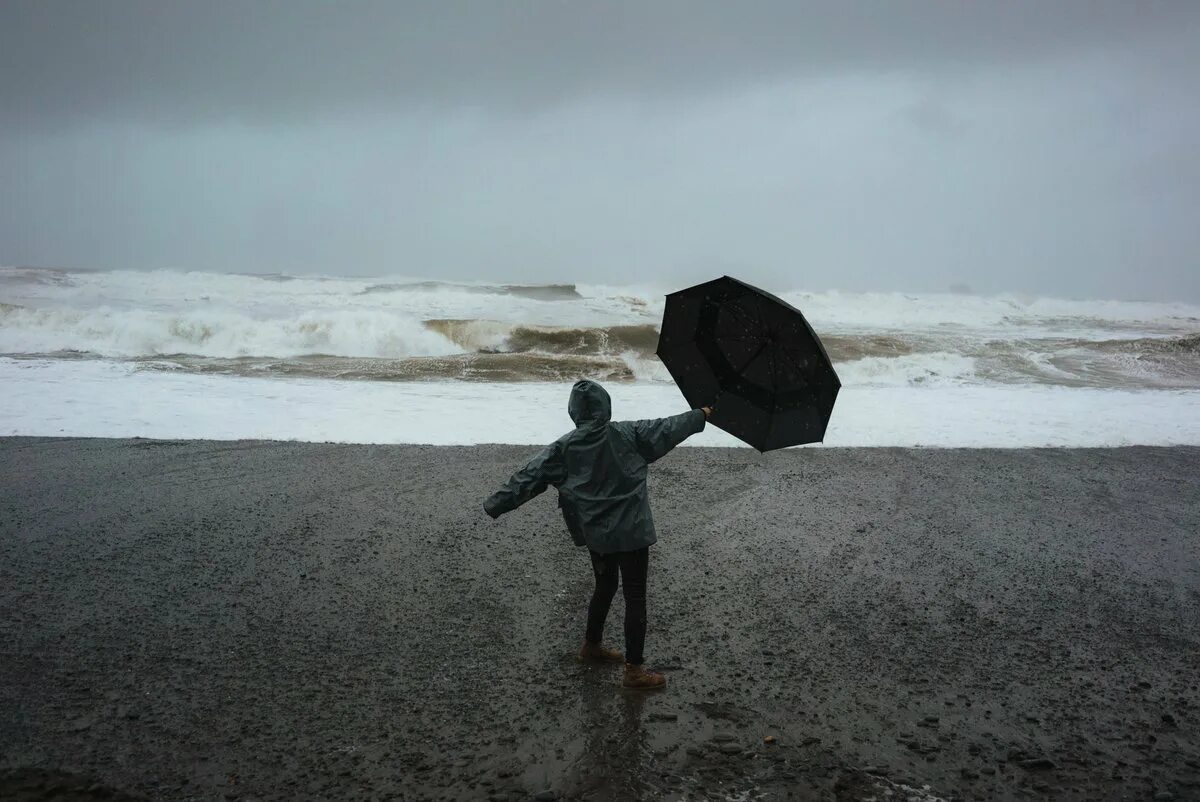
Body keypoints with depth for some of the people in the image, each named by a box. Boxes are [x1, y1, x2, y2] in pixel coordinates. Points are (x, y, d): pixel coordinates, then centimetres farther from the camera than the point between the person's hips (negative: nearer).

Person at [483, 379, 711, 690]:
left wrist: (496, 504, 3)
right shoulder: (628, 434, -9)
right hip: (630, 532, -4)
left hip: (594, 534, 4)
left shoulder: (563, 448, -6)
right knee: (635, 597, 4)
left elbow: (529, 477, -5)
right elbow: (667, 429, 3)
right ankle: (634, 670, 7)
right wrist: (701, 415, 19)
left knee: (604, 588, 26)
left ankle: (591, 646, 41)